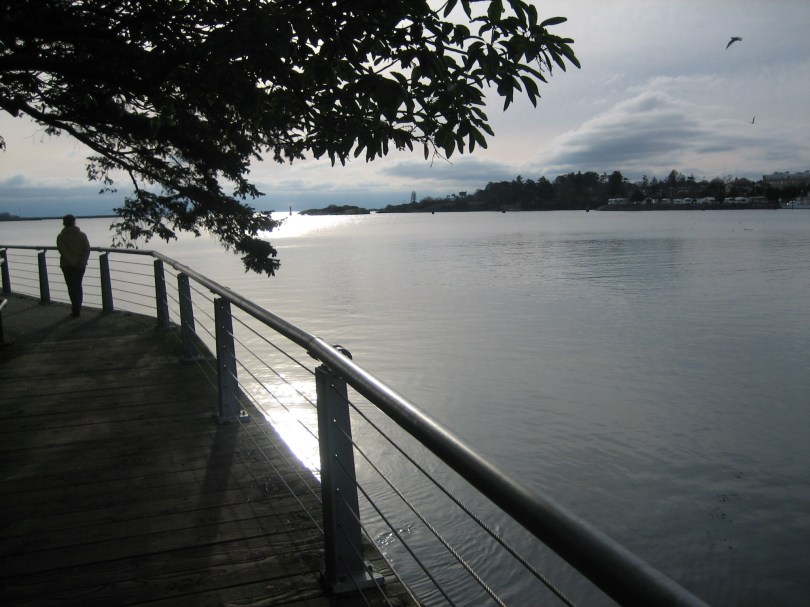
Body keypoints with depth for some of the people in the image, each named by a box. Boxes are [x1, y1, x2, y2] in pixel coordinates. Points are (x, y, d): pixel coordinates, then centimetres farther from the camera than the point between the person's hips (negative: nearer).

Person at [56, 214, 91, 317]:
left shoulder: (61, 237, -5)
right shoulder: (82, 235, 2)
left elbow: (63, 252, -16)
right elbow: (87, 250, -7)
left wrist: (73, 262, -16)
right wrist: (82, 262, -10)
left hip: (67, 266, -3)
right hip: (80, 265, 3)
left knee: (72, 287, 1)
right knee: (78, 286, 17)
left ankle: (76, 309, -3)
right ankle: (77, 307, 21)